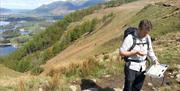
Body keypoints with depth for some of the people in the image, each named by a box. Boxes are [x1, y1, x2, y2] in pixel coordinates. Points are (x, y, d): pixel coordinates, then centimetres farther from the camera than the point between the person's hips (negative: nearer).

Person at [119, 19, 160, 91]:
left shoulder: (147, 38, 1)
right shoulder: (130, 38, -16)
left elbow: (150, 51, 14)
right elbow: (121, 52, -15)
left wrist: (155, 61, 1)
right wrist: (136, 52, -21)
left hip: (142, 68, 5)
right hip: (131, 67, -5)